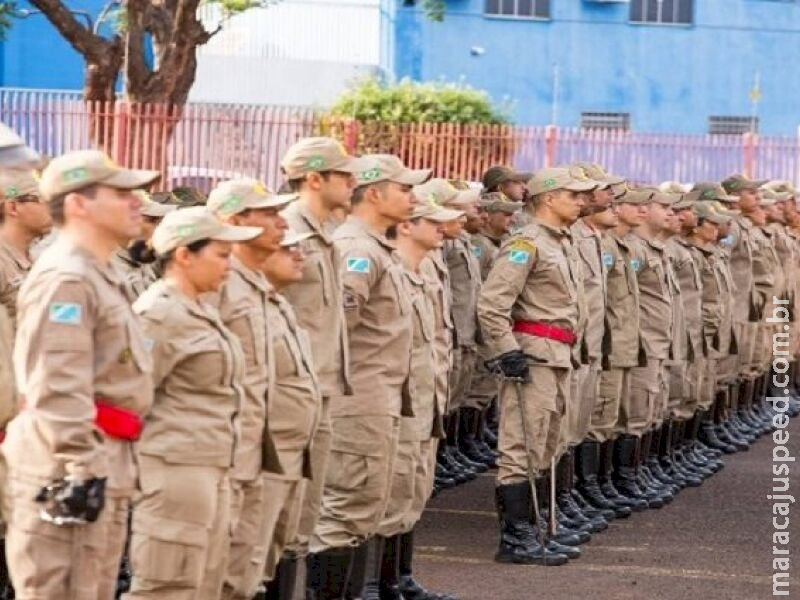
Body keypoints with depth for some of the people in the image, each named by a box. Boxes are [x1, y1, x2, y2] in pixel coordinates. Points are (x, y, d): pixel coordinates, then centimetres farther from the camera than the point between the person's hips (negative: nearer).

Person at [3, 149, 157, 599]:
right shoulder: (65, 279, -14)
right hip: (69, 471, -11)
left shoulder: (99, 276, 19)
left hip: (104, 465, 11)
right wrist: (79, 471, -26)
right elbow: (59, 391, -22)